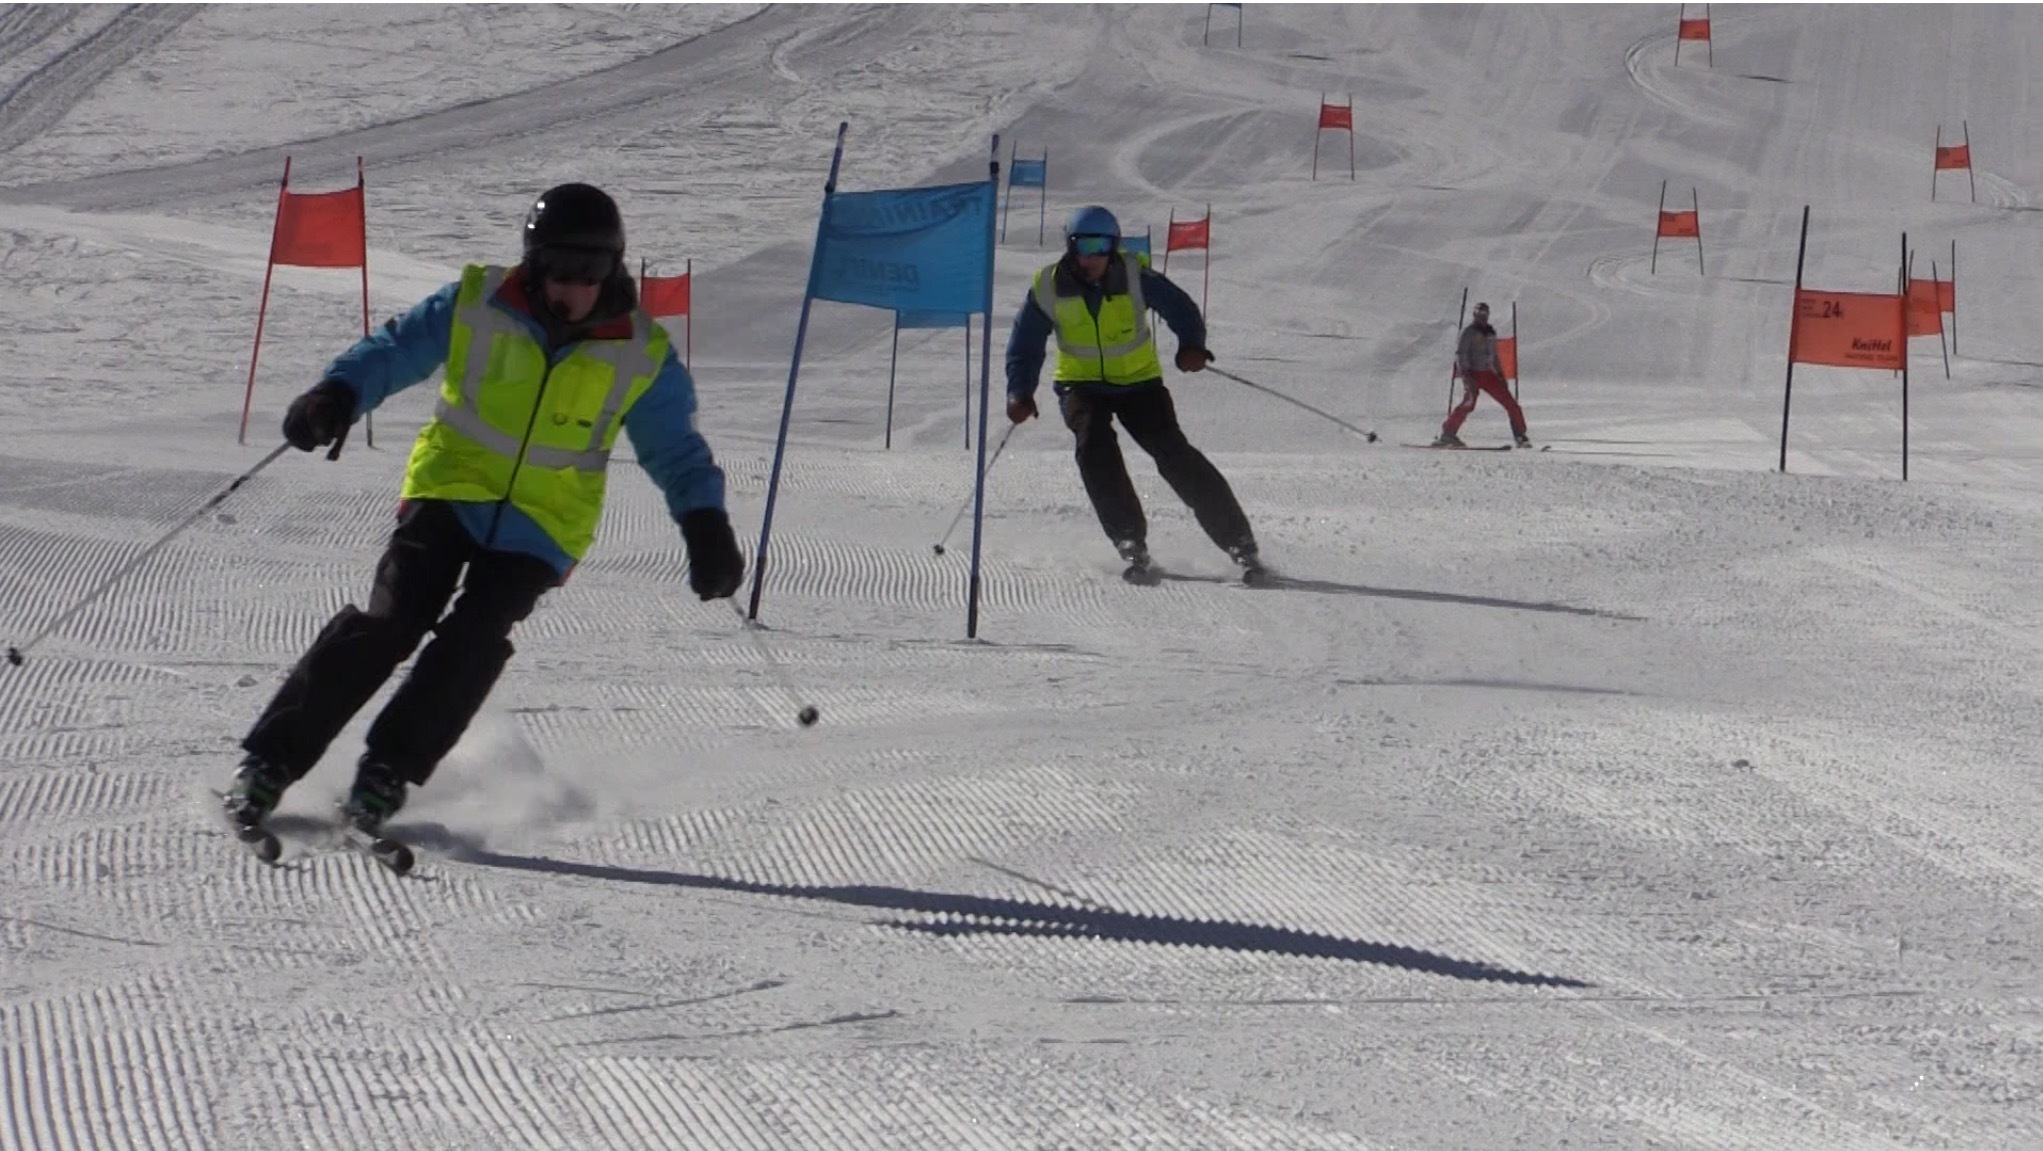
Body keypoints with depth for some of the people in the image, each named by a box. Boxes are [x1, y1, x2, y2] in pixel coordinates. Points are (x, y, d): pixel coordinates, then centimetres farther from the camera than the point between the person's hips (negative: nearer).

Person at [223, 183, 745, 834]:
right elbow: (394, 351, -1)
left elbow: (677, 452, 5)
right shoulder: (478, 306, -7)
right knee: (392, 619, -16)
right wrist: (338, 396, -19)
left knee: (475, 638, -21)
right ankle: (271, 760, -11)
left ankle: (389, 770, -11)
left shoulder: (641, 356, -4)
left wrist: (706, 529, -9)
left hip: (542, 526, 1)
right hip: (451, 489, -1)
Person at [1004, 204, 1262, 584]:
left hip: (1138, 381, -1)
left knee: (1173, 452, -16)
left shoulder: (1134, 277, -14)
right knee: (1095, 444, -29)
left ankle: (1238, 541, -11)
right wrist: (1020, 392, -13)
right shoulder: (1049, 287, -9)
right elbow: (1025, 344, 1)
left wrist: (1191, 345, -27)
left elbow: (1179, 308, -7)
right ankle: (1130, 543, -23)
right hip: (1082, 385, 1)